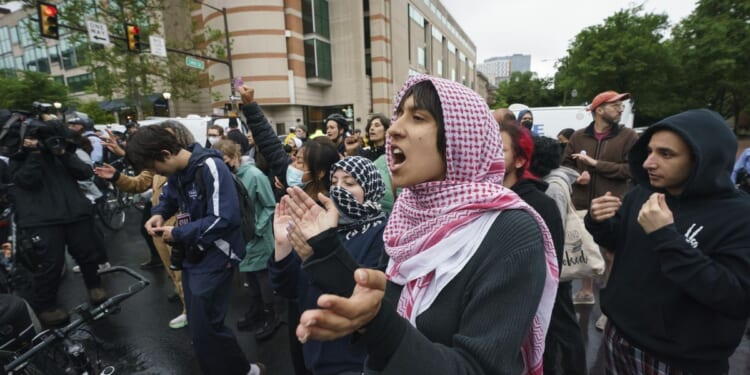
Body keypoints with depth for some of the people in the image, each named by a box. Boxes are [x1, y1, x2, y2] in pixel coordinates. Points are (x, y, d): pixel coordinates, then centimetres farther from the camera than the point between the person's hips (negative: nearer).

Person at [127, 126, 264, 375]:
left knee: (204, 327, -4)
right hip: (192, 254, 9)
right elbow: (169, 196, 22)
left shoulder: (210, 168, -22)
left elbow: (223, 219, -28)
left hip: (214, 257, -9)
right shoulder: (176, 171, 4)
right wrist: (159, 213, 0)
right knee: (197, 324, 18)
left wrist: (178, 234, -19)